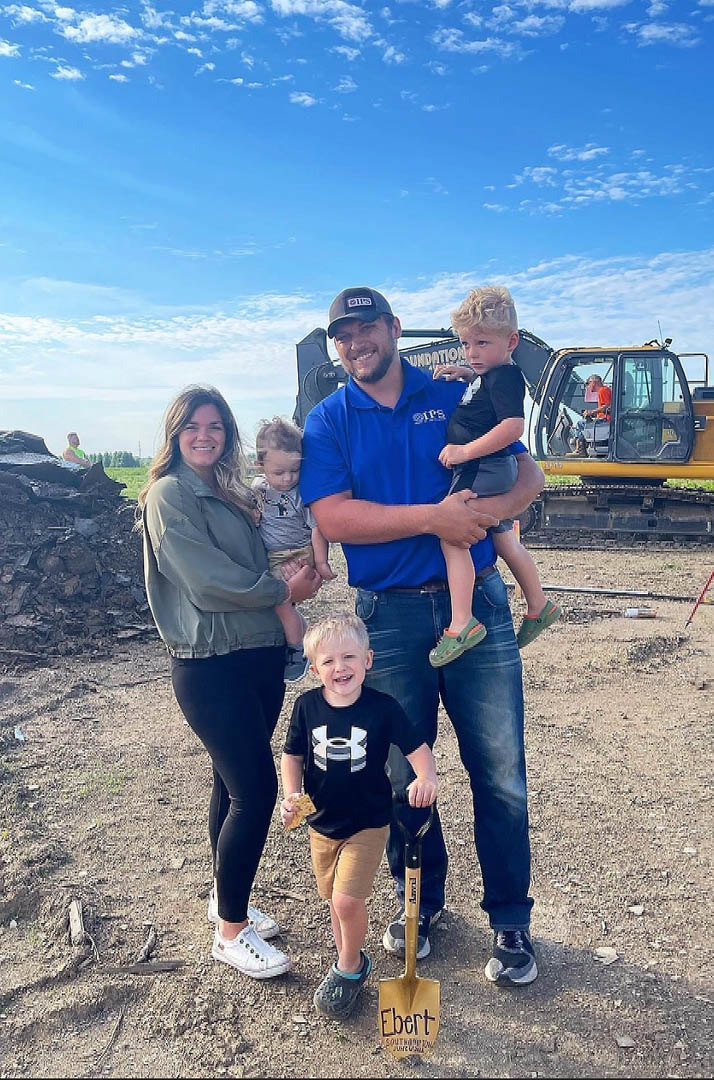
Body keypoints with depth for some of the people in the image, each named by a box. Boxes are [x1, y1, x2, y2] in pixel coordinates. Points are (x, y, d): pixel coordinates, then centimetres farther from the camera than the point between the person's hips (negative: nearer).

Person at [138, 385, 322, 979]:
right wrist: (284, 590, -7)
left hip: (261, 655, 7)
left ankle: (227, 900, 34)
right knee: (255, 787, -7)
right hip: (210, 665, -7)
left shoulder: (233, 495, 15)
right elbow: (208, 581, -17)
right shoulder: (169, 496, -9)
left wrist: (300, 575, -2)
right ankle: (231, 931, 11)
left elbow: (261, 565, 20)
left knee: (235, 782, 16)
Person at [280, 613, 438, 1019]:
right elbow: (293, 755, 1)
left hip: (368, 822, -3)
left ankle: (349, 969, 18)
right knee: (336, 900, 17)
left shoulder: (383, 707, -17)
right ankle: (348, 964, 42)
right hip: (322, 822, 4)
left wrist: (427, 777, -32)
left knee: (347, 900, -11)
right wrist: (291, 795, -13)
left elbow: (418, 747, -13)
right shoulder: (308, 706, -10)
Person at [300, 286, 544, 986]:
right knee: (401, 773, 13)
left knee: (500, 771, 5)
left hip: (477, 604, 0)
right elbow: (332, 518, -11)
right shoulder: (328, 421, 4)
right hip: (390, 617, 0)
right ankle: (419, 900, 36)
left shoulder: (456, 397, 7)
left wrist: (485, 511, -18)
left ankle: (510, 921, 24)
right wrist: (435, 517, -18)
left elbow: (528, 475, 5)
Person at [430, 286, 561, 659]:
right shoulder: (493, 376, 15)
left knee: (451, 536, -18)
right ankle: (538, 606, 36)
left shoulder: (504, 377, -16)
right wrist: (459, 375, 21)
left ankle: (462, 624, -20)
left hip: (481, 473, -11)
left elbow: (513, 426, -28)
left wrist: (465, 451, -27)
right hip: (495, 473, 11)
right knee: (504, 541, 22)